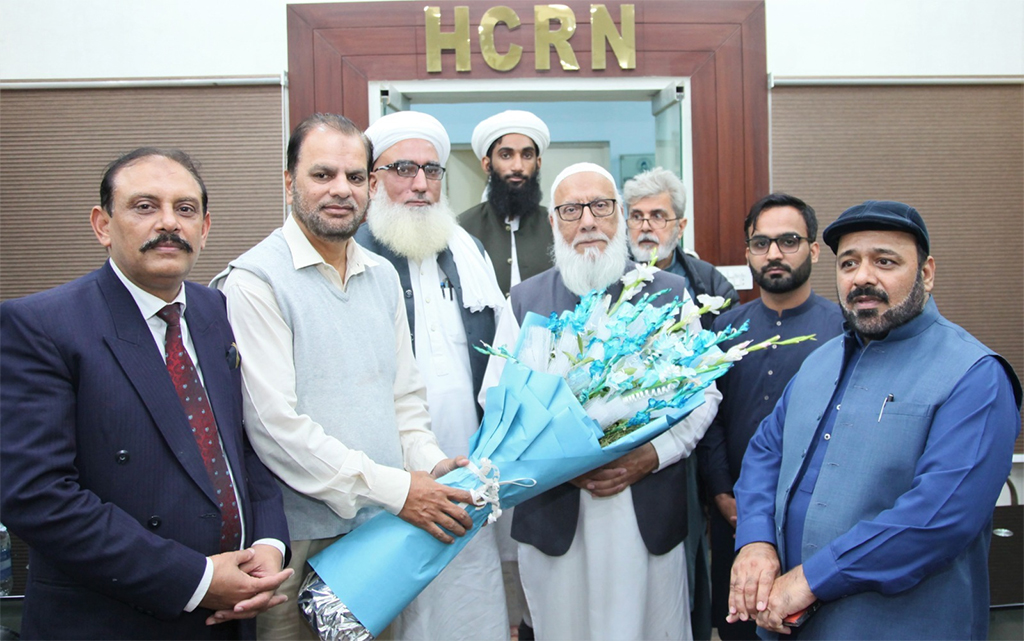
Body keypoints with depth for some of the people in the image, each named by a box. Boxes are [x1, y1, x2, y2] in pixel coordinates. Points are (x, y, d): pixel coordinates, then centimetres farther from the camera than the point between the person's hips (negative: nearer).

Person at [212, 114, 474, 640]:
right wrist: (395, 488, -17)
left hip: (382, 535, 6)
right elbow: (275, 424, -18)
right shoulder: (254, 282, -12)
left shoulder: (382, 276, 11)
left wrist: (428, 463, -2)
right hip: (300, 542, -6)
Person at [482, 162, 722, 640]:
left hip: (651, 516, 0)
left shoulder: (670, 294, 6)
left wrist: (653, 454, -10)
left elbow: (704, 392, 6)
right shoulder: (524, 302, 6)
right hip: (554, 517, 0)